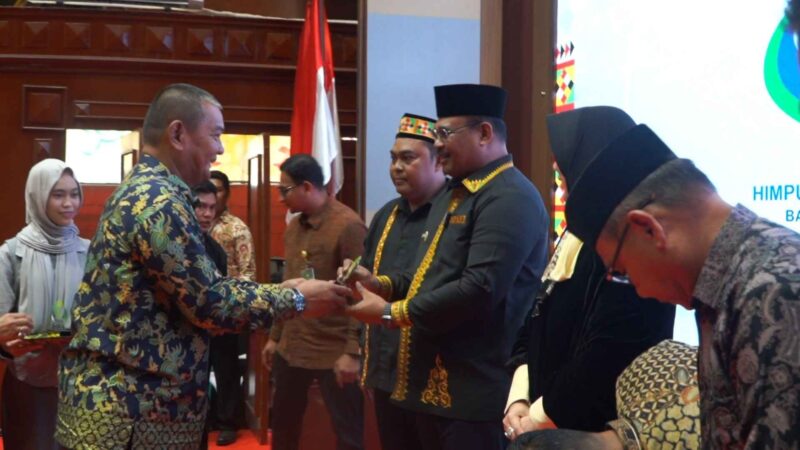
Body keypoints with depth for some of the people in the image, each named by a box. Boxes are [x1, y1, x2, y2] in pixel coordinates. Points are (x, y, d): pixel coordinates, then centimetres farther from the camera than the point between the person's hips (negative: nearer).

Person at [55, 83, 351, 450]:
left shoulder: (141, 190, 13)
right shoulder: (160, 201, -19)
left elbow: (198, 287, 15)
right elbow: (212, 304, -19)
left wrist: (280, 292, 12)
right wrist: (296, 299, -7)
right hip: (130, 406, -10)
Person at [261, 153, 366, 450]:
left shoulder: (348, 226, -16)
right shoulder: (293, 227, 10)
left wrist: (353, 352, -20)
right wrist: (275, 336, 18)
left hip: (335, 353, -8)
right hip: (291, 348, 8)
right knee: (283, 424, 19)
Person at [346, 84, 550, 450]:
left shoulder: (509, 198, -17)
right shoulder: (454, 193, 18)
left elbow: (480, 290, -26)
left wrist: (391, 312, -17)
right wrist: (382, 284, 5)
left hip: (474, 391, -10)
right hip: (433, 383, 10)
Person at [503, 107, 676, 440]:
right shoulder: (578, 233, 12)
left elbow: (607, 359, -24)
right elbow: (536, 328, 12)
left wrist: (539, 419, -15)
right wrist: (519, 401, 0)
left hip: (593, 432, -8)